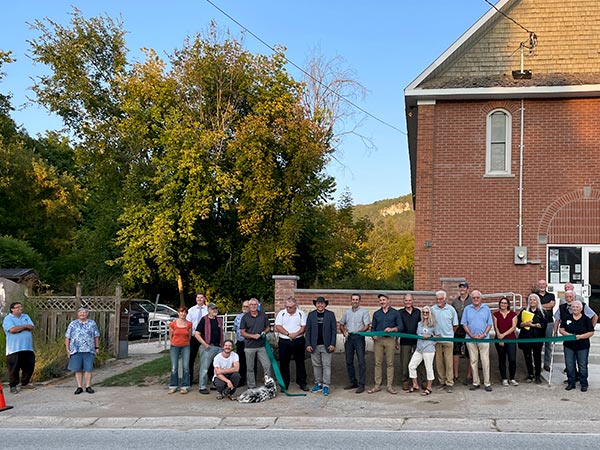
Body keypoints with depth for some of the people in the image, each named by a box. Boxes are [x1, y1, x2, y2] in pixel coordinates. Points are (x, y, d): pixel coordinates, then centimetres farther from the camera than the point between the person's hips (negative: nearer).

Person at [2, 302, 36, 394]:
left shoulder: (26, 317, 14)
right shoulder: (8, 318, -4)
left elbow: (32, 327, 1)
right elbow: (12, 329, -21)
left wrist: (19, 328, -11)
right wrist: (25, 326, -10)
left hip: (28, 348, 6)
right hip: (14, 349, -6)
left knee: (29, 366, 9)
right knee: (14, 368, -2)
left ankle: (25, 383, 24)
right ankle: (13, 386, 9)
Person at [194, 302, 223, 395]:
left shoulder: (219, 320, 16)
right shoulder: (204, 320, -3)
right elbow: (197, 334, -7)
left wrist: (222, 345, 14)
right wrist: (205, 344, -14)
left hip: (219, 347, 6)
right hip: (208, 347, -6)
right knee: (204, 368, -4)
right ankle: (202, 387, 2)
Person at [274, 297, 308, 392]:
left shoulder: (301, 313, 2)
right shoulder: (281, 313, 3)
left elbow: (304, 327, -4)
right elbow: (277, 327, -4)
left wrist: (295, 334, -20)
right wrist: (288, 334, -15)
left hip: (298, 341, 0)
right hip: (284, 342, 0)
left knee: (300, 362, 6)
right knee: (284, 363, 4)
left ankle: (302, 383, 16)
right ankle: (284, 384, 12)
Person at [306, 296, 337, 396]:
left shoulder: (330, 314, 3)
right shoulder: (311, 315, 7)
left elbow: (334, 330, 1)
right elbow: (308, 330, 7)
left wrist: (332, 344, -6)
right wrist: (308, 344, -1)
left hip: (326, 346, -2)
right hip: (314, 346, 2)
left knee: (326, 365, -2)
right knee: (316, 365, 8)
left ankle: (326, 385, 3)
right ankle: (318, 383, 18)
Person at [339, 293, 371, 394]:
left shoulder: (364, 311, 2)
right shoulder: (347, 312, 16)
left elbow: (367, 326, -6)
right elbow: (341, 324, 22)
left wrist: (360, 331, -24)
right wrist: (344, 331, 1)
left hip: (359, 337, -5)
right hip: (348, 337, 5)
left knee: (361, 362, -7)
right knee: (349, 361, 9)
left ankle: (361, 385, -5)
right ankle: (353, 382, 20)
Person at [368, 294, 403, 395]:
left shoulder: (395, 313, 7)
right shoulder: (376, 314, 15)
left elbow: (401, 327, 3)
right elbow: (373, 327, 15)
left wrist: (392, 329, -14)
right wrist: (373, 335, -5)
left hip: (390, 339, -2)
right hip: (378, 340, 2)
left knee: (390, 363, -1)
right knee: (378, 363, 1)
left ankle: (390, 386, 4)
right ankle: (377, 385, 6)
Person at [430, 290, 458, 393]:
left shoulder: (451, 309, 0)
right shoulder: (432, 309, 2)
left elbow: (455, 325, 9)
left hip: (448, 340, -2)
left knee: (449, 362, -3)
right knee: (439, 362, 6)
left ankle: (449, 383, 2)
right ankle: (442, 382, 17)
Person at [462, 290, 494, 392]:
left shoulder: (486, 309, 6)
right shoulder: (467, 309, 7)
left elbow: (490, 324, 4)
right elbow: (464, 324, 4)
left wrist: (483, 335, -9)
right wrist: (472, 335, -7)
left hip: (484, 339, -1)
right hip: (471, 339, 1)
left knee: (485, 361, -3)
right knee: (473, 361, 4)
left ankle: (487, 383, 1)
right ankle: (475, 382, 11)